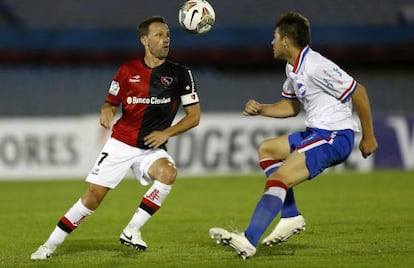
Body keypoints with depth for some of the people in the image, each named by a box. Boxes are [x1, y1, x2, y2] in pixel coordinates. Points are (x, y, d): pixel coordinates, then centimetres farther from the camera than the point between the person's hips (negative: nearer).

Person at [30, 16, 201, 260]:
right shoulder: (127, 71, 1)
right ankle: (50, 245, 8)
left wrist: (167, 133, -12)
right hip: (121, 144, 0)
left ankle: (132, 231, -19)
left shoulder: (180, 74, -2)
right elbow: (111, 104, 10)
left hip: (152, 148, 0)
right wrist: (107, 111, -14)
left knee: (168, 172, -32)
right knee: (93, 196, -6)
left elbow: (194, 116, 1)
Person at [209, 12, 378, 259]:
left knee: (278, 180, -20)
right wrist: (261, 110, 7)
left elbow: (358, 92, -17)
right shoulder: (293, 68, 12)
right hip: (316, 132, 11)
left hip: (335, 137, -11)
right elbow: (291, 106, 26)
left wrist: (368, 137, -13)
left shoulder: (315, 67, -19)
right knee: (267, 150, 23)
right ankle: (291, 218, 13)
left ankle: (248, 241, -26)